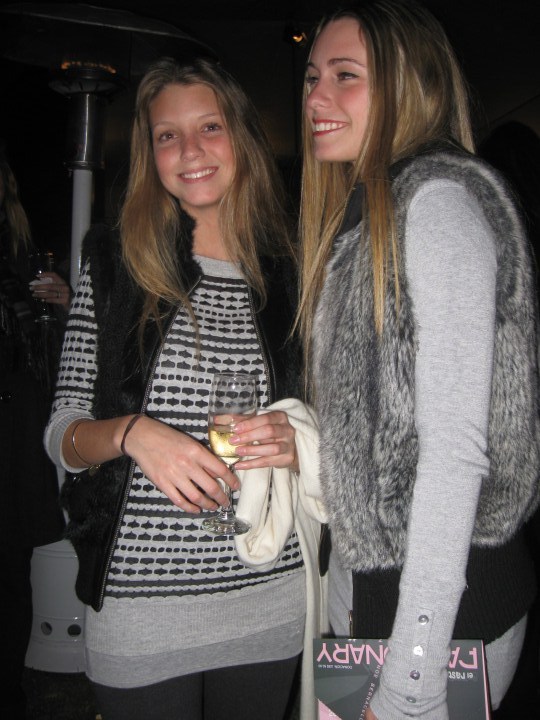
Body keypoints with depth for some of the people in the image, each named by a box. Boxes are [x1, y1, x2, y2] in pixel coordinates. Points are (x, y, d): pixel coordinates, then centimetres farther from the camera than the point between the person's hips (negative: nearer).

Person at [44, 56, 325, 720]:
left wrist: (296, 444, -13)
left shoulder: (289, 274, 1)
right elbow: (61, 433, -2)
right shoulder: (114, 264, -3)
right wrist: (133, 432, -22)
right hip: (137, 604, -2)